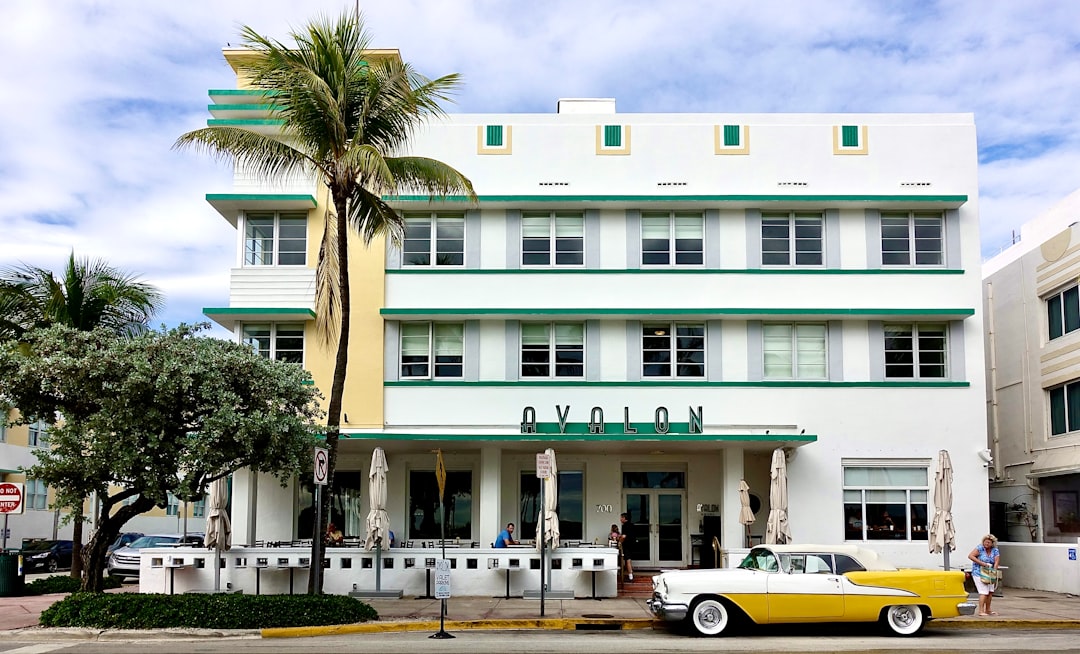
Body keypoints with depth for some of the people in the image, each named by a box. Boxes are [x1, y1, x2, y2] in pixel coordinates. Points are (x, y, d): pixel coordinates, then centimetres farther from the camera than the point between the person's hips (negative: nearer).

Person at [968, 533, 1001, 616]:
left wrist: (993, 572, -21)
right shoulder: (980, 548, -14)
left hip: (988, 574, 6)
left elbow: (996, 562, -8)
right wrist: (983, 564, -24)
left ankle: (987, 610, 21)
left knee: (990, 591, 8)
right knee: (984, 592, -13)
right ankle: (981, 611, -11)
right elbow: (970, 556, -22)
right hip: (978, 573, -6)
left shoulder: (995, 550, 0)